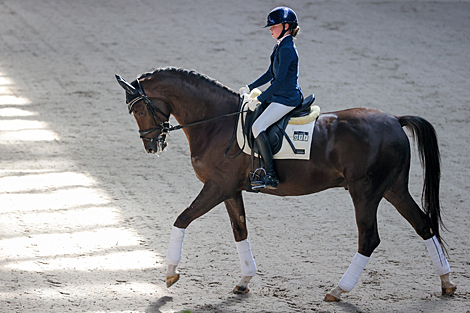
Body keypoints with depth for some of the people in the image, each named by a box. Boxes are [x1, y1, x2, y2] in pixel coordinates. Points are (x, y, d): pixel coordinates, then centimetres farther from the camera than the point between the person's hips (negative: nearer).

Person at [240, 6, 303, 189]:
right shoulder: (280, 46, 13)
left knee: (257, 127, -21)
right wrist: (250, 88, 18)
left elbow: (279, 81, -22)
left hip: (287, 99, -11)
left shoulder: (286, 49, -19)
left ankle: (270, 177, -21)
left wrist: (259, 99, -19)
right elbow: (270, 74, 23)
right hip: (279, 97, 11)